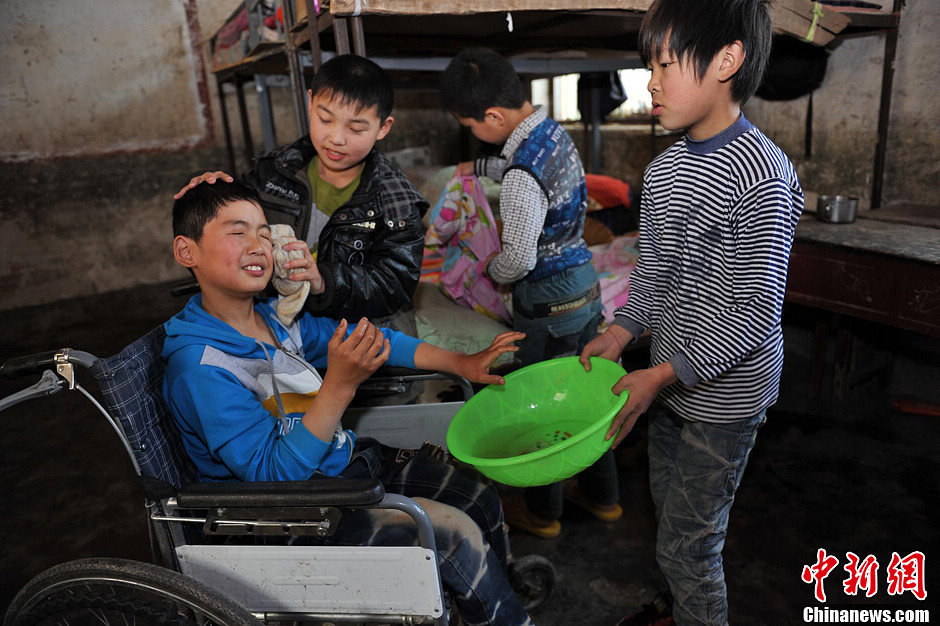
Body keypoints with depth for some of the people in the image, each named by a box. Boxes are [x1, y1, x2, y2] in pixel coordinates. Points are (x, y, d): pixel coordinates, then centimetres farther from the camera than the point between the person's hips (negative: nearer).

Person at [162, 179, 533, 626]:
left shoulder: (271, 315, -1)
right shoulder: (199, 366, -24)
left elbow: (367, 338, 8)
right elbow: (274, 472, -26)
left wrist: (461, 363, 4)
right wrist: (339, 385, -37)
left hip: (347, 457, 8)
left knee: (482, 502, 6)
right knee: (457, 535, -16)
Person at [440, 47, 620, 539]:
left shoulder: (523, 177, -27)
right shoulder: (554, 131, 2)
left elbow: (518, 259, -23)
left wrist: (491, 268, -3)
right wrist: (482, 167, 34)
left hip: (549, 300, -9)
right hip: (584, 281, 9)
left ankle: (542, 511, 31)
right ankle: (602, 494, 39)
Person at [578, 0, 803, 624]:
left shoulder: (758, 174, -21)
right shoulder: (664, 169, 4)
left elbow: (757, 313, -22)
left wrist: (661, 376, -22)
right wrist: (622, 330, 1)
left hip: (725, 393, -8)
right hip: (671, 382, 8)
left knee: (687, 546, 4)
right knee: (671, 516, 24)